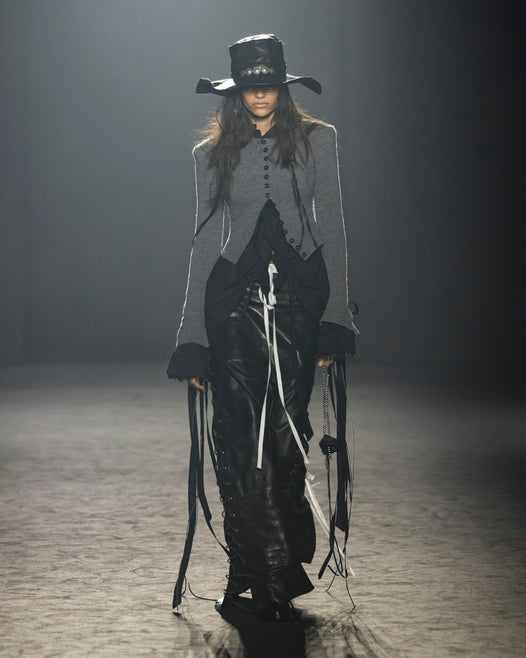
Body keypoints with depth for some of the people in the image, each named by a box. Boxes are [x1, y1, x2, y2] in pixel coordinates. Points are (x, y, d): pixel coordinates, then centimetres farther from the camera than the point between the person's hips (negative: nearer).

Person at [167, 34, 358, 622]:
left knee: (285, 438, -1)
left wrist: (334, 320, -2)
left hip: (299, 298, 0)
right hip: (234, 301, 1)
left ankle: (256, 572, 12)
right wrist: (192, 341, 7)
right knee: (236, 438, -8)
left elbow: (331, 228, 6)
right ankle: (271, 574, -2)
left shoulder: (316, 141, 8)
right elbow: (205, 241, 11)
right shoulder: (211, 154, 10)